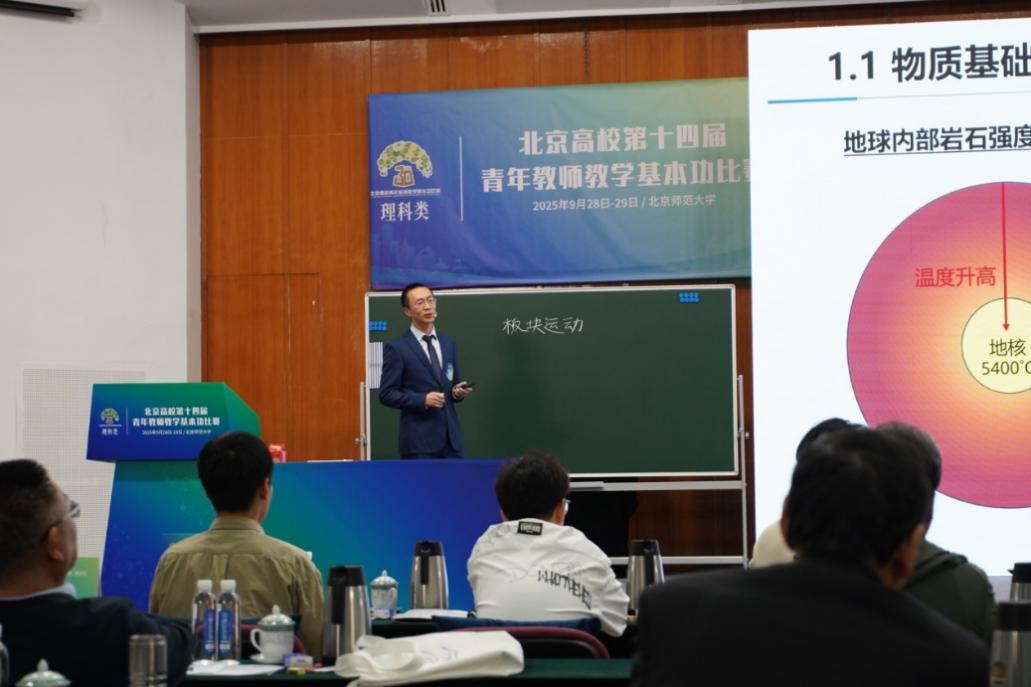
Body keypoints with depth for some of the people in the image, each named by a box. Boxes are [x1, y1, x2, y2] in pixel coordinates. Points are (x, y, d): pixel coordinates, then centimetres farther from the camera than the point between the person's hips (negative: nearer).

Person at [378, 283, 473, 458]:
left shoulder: (449, 345, 15)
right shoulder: (397, 348, -3)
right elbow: (387, 394, -6)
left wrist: (458, 392, -2)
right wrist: (423, 400, -18)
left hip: (450, 437, 5)